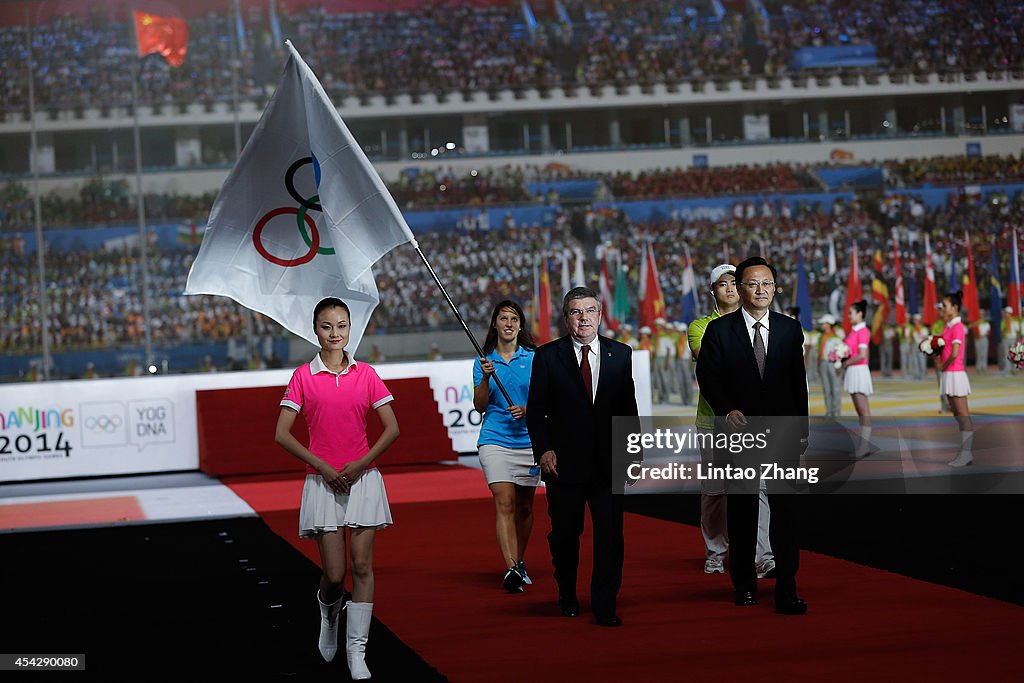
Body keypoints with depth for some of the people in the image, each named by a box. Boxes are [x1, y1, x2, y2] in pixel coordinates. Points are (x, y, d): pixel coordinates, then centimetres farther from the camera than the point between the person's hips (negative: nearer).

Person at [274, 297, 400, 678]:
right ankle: (328, 608, 32)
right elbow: (282, 434, -2)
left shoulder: (365, 374, 3)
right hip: (323, 481, -1)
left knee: (362, 566, -3)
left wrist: (359, 465, -7)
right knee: (334, 573, -3)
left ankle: (357, 652, 3)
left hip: (363, 479, 1)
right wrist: (322, 466, -10)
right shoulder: (303, 376, 0)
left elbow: (392, 428, 4)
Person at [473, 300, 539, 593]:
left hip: (528, 440, 1)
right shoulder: (484, 361, 8)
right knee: (505, 503, -14)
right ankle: (511, 568, -22)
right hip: (495, 440, -1)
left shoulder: (534, 359, 6)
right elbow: (480, 406, 3)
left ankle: (519, 562, 27)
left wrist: (527, 409, -13)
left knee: (524, 506, 9)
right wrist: (486, 378, -12)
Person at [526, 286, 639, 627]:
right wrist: (543, 450, -9)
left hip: (609, 461, 1)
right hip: (564, 462, -1)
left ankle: (605, 605, 2)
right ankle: (567, 595, 33)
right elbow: (536, 410, 1)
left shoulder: (620, 354, 7)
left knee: (610, 533, -5)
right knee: (565, 533, 11)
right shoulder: (547, 356, 1)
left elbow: (628, 407, 10)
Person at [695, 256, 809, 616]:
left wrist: (802, 430, 6)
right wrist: (727, 411, -16)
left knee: (786, 509, -8)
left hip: (782, 433, 1)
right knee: (741, 509, 10)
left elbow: (799, 382, 9)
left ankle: (786, 590, -9)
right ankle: (744, 583, 24)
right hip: (737, 429, -1)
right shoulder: (719, 330, 0)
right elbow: (707, 377, -1)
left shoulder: (790, 329, 6)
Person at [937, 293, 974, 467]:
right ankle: (964, 453, 14)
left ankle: (966, 454, -5)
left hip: (955, 374, -10)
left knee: (963, 415, -6)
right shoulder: (948, 326, 13)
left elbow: (955, 353, -23)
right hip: (948, 375, 10)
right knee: (957, 415, 11)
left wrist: (942, 367, -10)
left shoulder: (957, 327, -14)